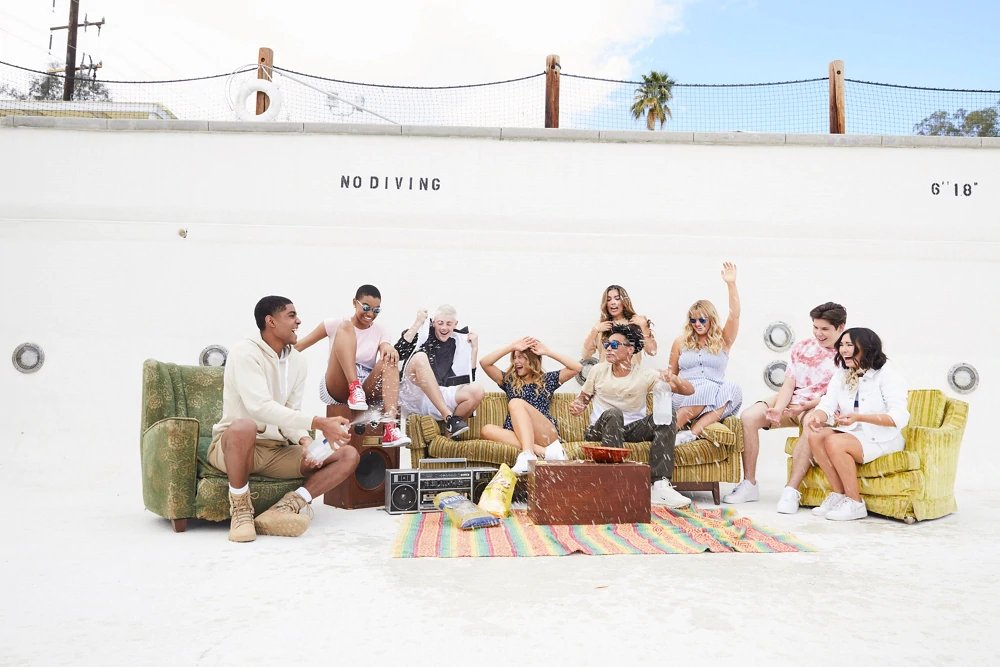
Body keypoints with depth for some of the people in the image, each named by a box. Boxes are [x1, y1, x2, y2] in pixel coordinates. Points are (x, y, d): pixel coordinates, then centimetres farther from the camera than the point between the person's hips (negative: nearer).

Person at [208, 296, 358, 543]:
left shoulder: (297, 361, 6)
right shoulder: (245, 352, -15)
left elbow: (291, 414, 4)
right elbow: (260, 407, -29)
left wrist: (304, 439, -19)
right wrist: (319, 423, -34)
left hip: (277, 450, 6)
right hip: (231, 445, -6)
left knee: (349, 455, -7)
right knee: (243, 426, -42)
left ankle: (288, 506, -21)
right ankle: (241, 510, -20)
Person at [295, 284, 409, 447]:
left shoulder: (379, 331, 13)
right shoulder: (336, 323, 8)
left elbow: (386, 351, -7)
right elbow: (299, 346, 6)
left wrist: (389, 348, -30)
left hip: (367, 389, 2)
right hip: (336, 389, -2)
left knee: (389, 359, -28)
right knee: (346, 327, -19)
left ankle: (390, 428, -43)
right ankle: (355, 390, -40)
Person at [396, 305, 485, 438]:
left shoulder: (459, 343, 18)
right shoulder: (422, 334, 8)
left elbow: (467, 380, 12)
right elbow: (398, 353, -10)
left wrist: (474, 349, 7)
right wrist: (417, 323, -7)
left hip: (440, 398, 3)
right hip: (414, 395, -3)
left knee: (476, 391, -23)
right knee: (420, 357, -30)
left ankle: (448, 435, -10)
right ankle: (449, 417, -35)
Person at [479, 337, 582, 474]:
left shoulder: (547, 379, 20)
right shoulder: (509, 380, 23)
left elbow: (576, 368, 7)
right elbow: (484, 363, 10)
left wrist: (547, 352, 8)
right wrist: (512, 347, 8)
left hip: (545, 435, -2)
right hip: (518, 435, 2)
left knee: (516, 403, -27)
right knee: (487, 429, -28)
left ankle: (528, 454, -48)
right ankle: (542, 451, -40)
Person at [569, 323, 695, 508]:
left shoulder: (646, 375, -3)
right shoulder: (598, 371, 2)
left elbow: (689, 390, -7)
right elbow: (583, 397, 15)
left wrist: (675, 380, -29)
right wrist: (577, 405, -10)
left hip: (633, 429, 1)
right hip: (602, 429, -1)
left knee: (668, 414, -23)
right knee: (613, 413, -35)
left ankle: (660, 485, -31)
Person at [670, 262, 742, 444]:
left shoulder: (722, 340, 16)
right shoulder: (681, 342, 18)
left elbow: (734, 315, 0)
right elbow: (671, 373, 21)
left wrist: (731, 284, -10)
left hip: (715, 394, 1)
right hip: (685, 395, -1)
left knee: (734, 390, -35)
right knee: (707, 390, -37)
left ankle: (693, 432, -43)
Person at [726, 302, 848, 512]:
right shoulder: (801, 347, 8)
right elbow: (788, 385, 3)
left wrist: (808, 405, -26)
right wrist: (777, 410, -16)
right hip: (791, 401, 5)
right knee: (749, 416, -19)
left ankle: (791, 490, -35)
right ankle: (749, 485, -12)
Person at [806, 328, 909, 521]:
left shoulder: (887, 373, -11)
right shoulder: (842, 374, 10)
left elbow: (899, 417, -22)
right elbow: (828, 404, -2)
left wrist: (858, 417, -34)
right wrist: (816, 416, -27)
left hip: (881, 439, -6)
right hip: (851, 433, 6)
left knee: (835, 443, -30)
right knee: (816, 436, -21)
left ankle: (855, 503, -16)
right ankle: (839, 493, -10)